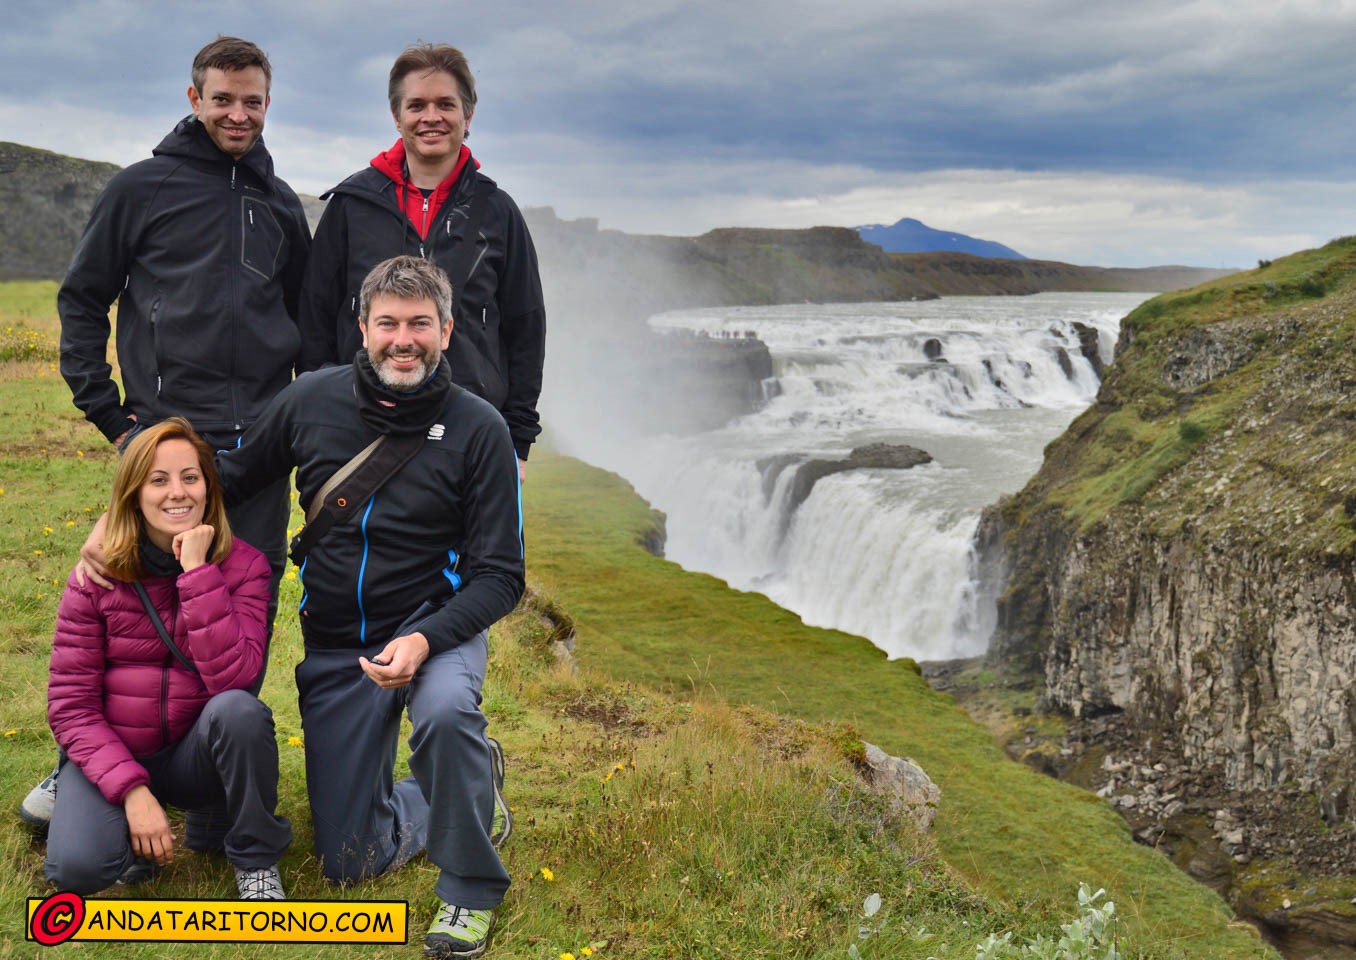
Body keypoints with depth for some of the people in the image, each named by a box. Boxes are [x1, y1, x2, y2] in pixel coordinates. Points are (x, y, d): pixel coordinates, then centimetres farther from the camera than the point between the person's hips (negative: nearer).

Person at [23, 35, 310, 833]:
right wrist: (107, 411, -1)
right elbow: (82, 300, 7)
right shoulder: (143, 189, 3)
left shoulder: (282, 206, 14)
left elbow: (307, 320, 22)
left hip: (258, 448, 3)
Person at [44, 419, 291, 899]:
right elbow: (71, 703, -10)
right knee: (78, 867, -28)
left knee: (240, 709, -34)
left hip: (197, 753, 0)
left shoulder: (242, 565, -10)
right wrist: (131, 789, -22)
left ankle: (256, 861, -11)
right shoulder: (96, 576, -9)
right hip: (112, 753, 0)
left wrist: (199, 571, -28)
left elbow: (232, 677, -24)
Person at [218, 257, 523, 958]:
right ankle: (454, 793, 35)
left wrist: (424, 640, -28)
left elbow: (499, 574, -12)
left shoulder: (477, 428, -12)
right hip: (334, 647, 3)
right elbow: (228, 479, 10)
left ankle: (470, 887, -14)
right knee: (348, 862, 4)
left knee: (446, 712, -40)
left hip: (438, 624, -3)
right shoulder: (313, 400, -5)